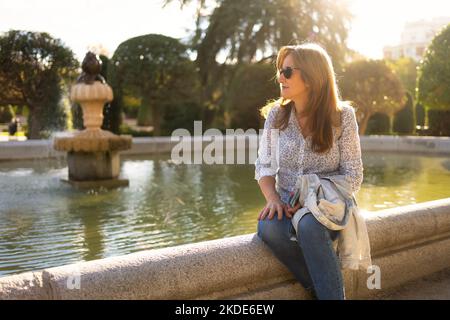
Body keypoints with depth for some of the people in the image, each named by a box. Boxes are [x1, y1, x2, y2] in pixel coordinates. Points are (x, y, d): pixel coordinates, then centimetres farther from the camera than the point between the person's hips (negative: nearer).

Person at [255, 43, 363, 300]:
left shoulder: (342, 116, -5)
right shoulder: (276, 115, 3)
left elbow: (353, 177, -4)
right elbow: (264, 167, 6)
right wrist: (273, 199, -14)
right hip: (287, 206, 3)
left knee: (309, 225, -38)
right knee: (268, 227, -33)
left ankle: (330, 291, -22)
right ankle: (325, 286, -17)